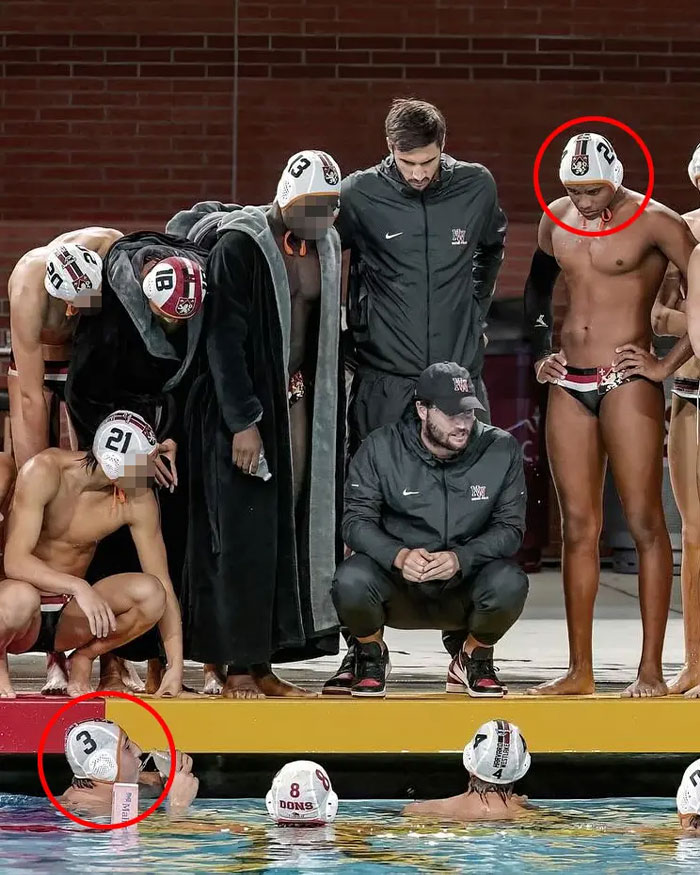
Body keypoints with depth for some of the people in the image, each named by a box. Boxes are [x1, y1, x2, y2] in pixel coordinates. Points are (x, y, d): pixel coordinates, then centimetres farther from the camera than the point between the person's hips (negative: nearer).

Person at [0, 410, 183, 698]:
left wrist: (175, 667, -17)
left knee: (149, 592, -24)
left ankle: (82, 660, 2)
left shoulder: (138, 501, -10)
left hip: (69, 618, 4)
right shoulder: (45, 471, -20)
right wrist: (78, 587, -44)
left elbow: (163, 585, -8)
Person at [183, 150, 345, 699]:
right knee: (245, 536, -7)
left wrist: (331, 417, 13)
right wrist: (243, 422, -18)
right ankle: (239, 666, -2)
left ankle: (266, 663, 7)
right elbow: (224, 339, -14)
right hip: (241, 409, -6)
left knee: (292, 535, 3)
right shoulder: (240, 246, -12)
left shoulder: (326, 247, 9)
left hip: (301, 406, 6)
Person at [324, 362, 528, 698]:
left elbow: (510, 527, -4)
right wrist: (399, 556, -28)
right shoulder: (381, 449, -6)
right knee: (351, 579, -33)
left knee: (509, 583, -32)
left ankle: (473, 658, 3)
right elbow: (357, 520, -7)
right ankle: (370, 653, 4)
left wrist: (461, 558, -24)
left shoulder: (501, 450, -4)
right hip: (399, 588, -1)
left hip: (464, 588, 1)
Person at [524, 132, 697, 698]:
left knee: (645, 523, -7)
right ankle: (580, 670, 10)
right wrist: (541, 352, 18)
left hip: (628, 384, -6)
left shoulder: (653, 222, -8)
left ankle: (651, 671, -6)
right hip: (570, 386, 6)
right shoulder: (556, 220, 11)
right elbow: (537, 288, 29)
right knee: (578, 528, 6)